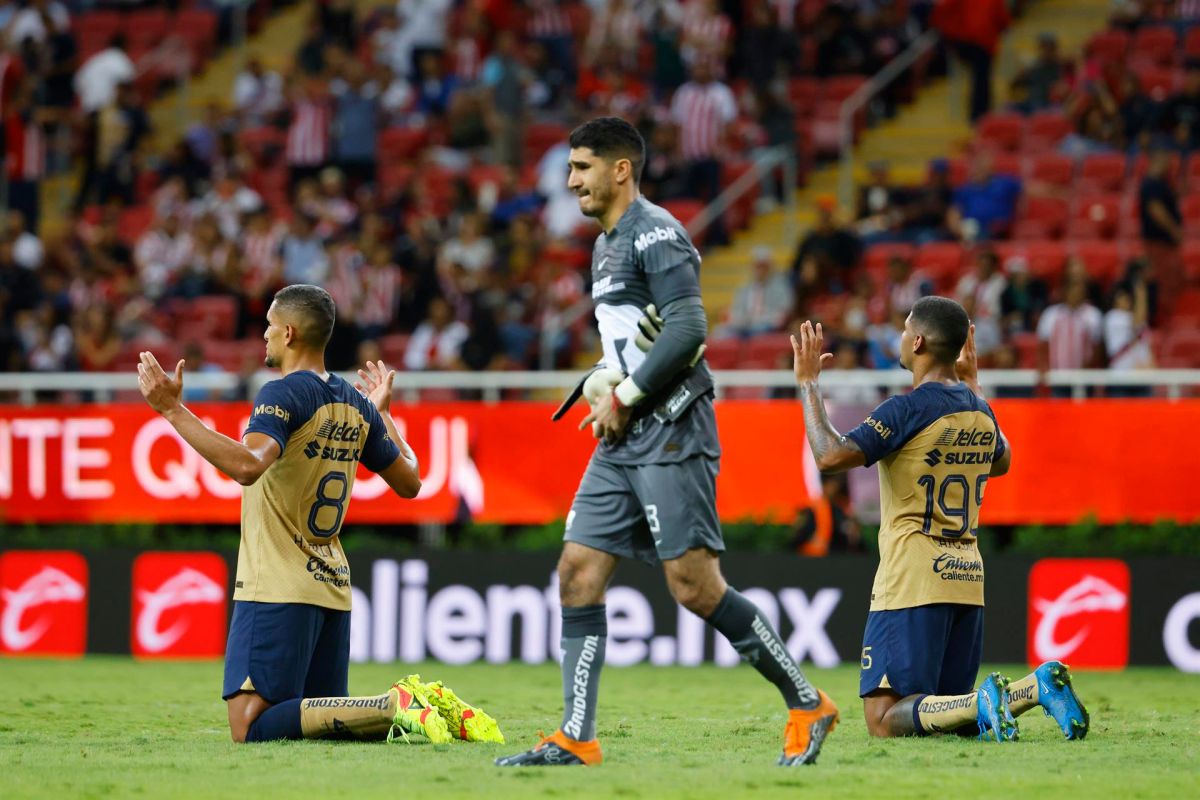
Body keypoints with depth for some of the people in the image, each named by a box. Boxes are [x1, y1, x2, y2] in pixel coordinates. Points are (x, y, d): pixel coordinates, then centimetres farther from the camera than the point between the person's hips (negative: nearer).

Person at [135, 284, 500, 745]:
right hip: (332, 586, 8)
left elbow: (247, 465, -30)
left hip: (279, 589, -8)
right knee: (319, 714, 16)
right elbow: (409, 483, 22)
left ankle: (395, 707, -23)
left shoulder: (284, 394, -12)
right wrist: (382, 412, 36)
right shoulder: (355, 405, 11)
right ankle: (419, 707, -6)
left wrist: (174, 411, -28)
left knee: (251, 726, -12)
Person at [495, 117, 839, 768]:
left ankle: (808, 706, 0)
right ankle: (576, 740, 1)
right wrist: (606, 381, 10)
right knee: (578, 574, 1)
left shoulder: (654, 234, -10)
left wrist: (625, 396, -14)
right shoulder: (607, 244, 20)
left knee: (695, 586, -12)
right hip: (625, 441, 10)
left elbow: (688, 329, -20)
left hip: (671, 433, -10)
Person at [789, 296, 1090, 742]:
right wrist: (973, 386, 38)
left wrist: (808, 384, -9)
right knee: (948, 710, 13)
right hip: (967, 581, 7)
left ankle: (982, 705, -29)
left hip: (912, 585, -7)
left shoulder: (906, 410, -12)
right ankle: (1037, 687, -10)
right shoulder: (979, 409, 11)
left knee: (885, 720, -8)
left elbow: (830, 457, -20)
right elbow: (1001, 463, 33)